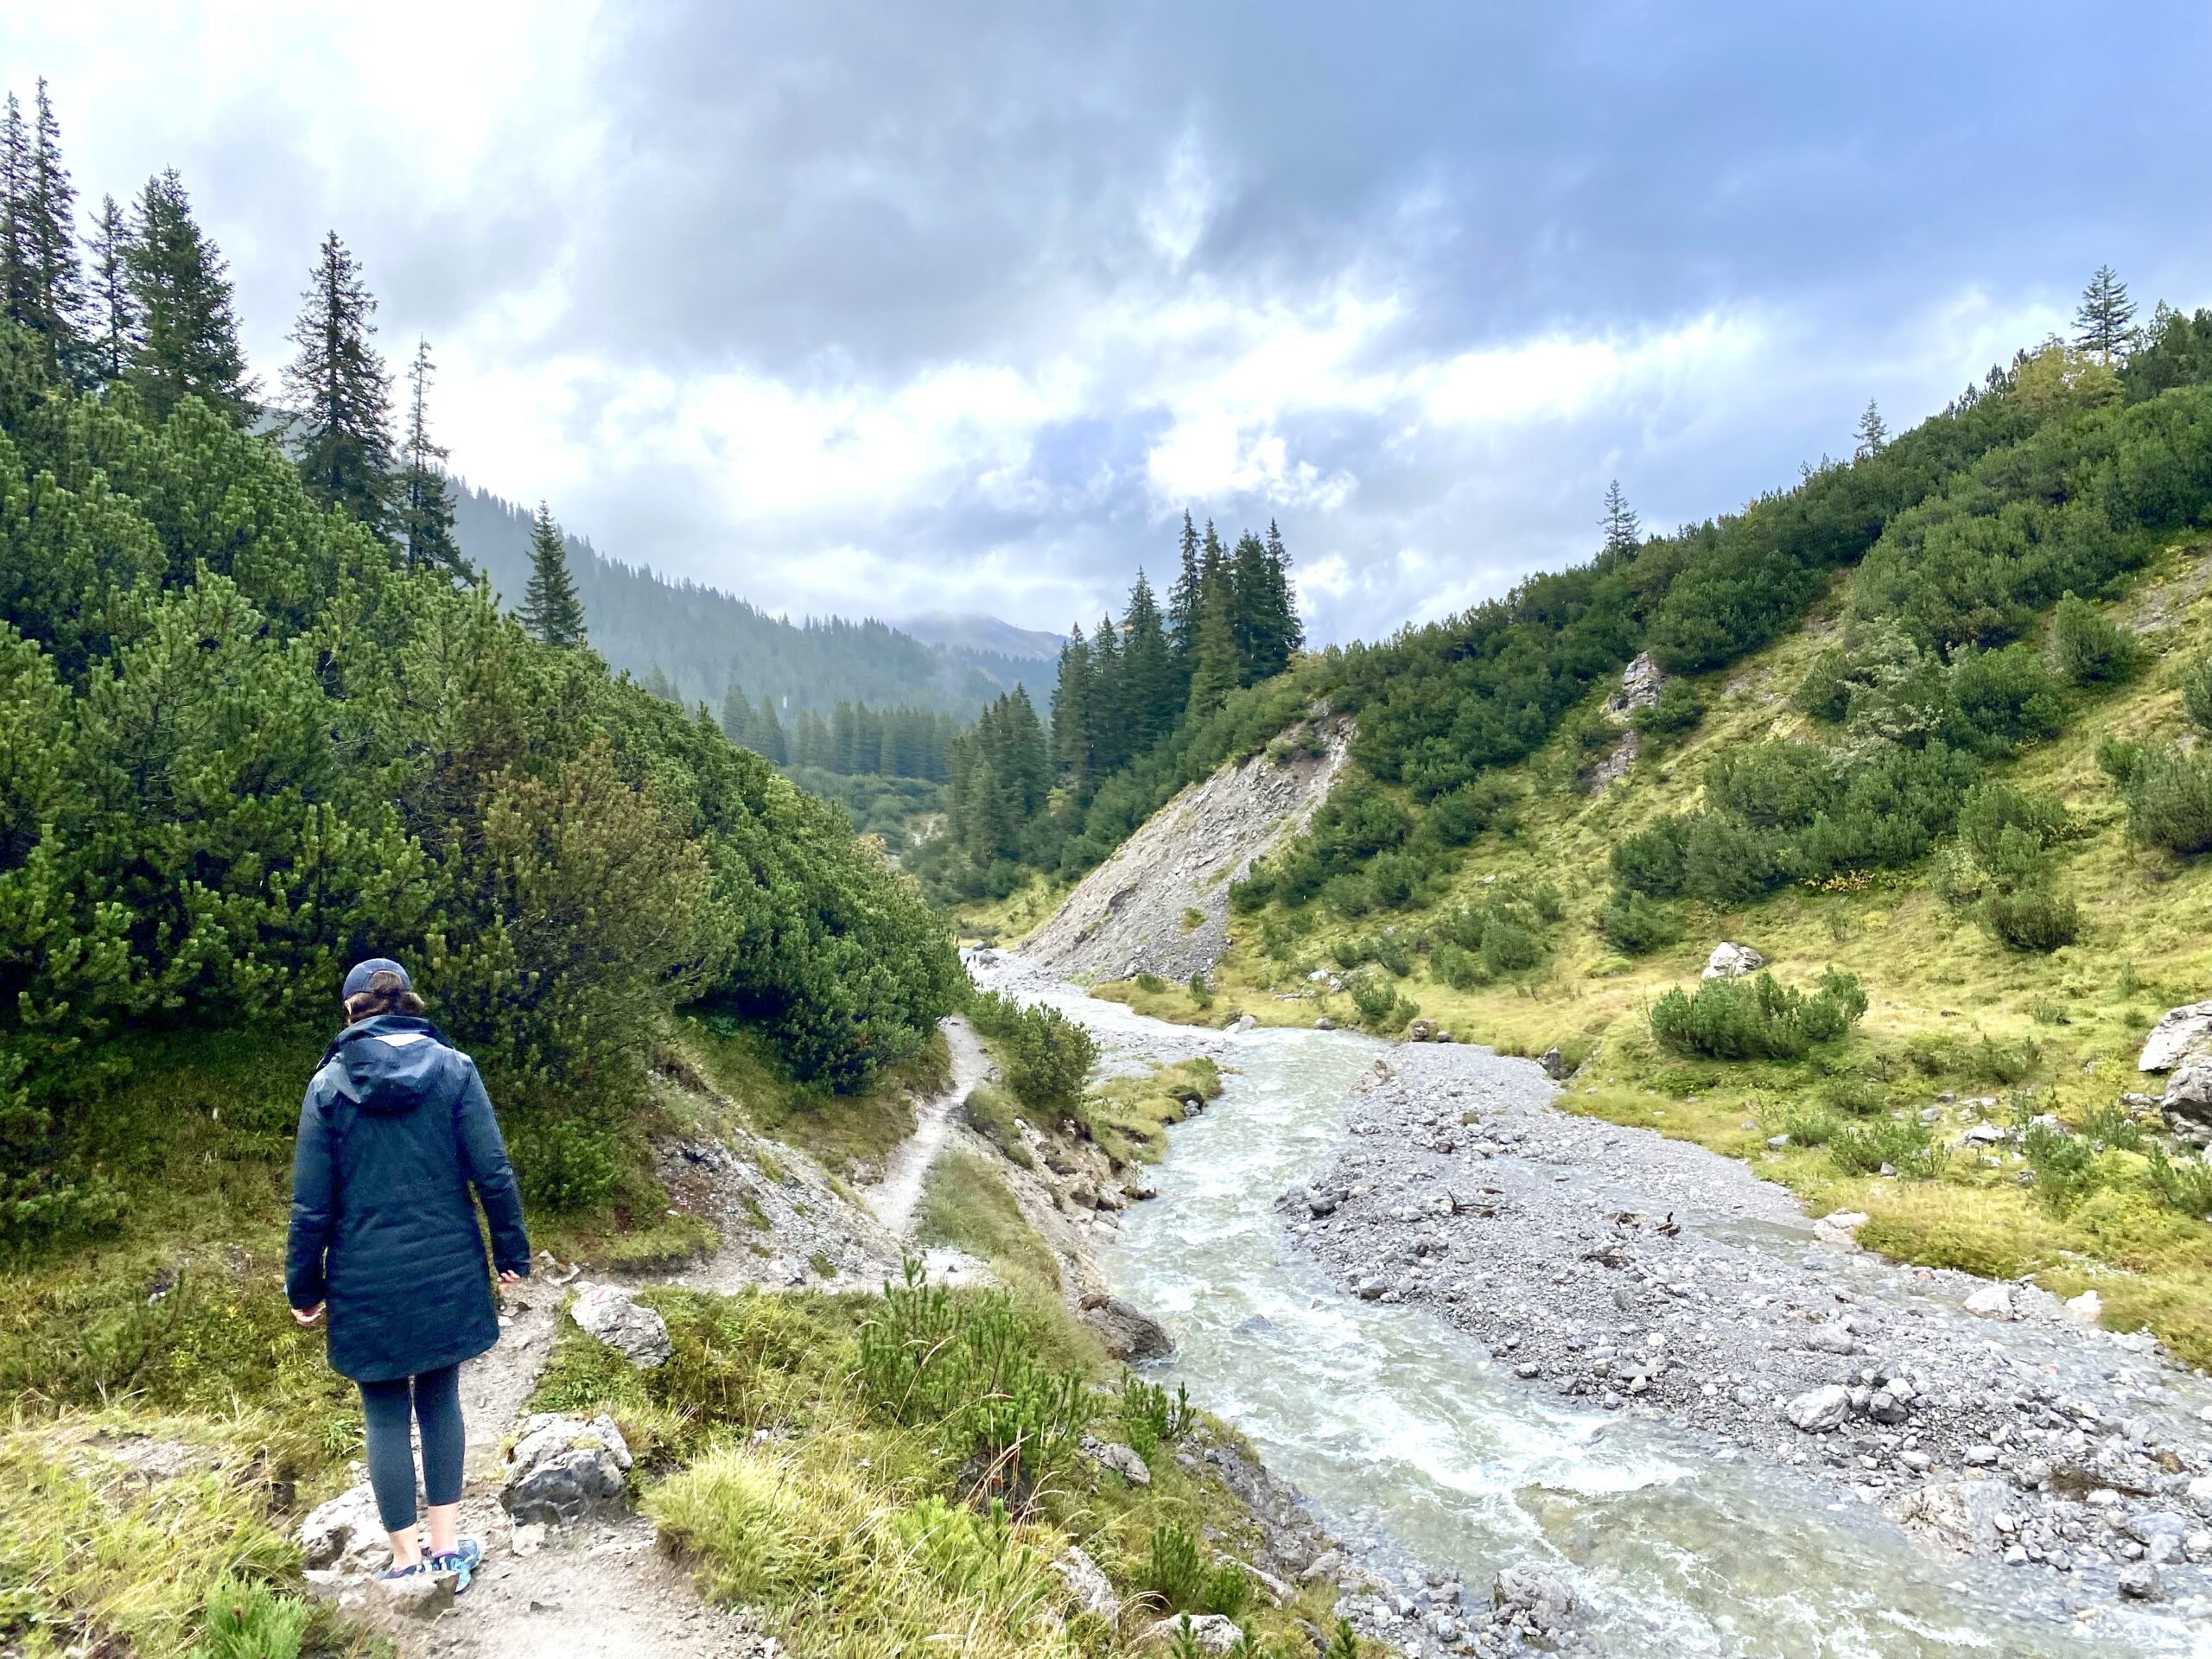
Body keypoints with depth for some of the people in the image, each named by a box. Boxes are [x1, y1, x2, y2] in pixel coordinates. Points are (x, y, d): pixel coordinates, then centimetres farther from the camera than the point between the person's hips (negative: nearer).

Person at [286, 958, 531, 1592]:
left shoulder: (329, 1084, -6)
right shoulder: (454, 1069, -5)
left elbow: (312, 1202, -4)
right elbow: (493, 1173, -7)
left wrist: (304, 1286, 7)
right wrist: (510, 1252, 3)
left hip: (368, 1280, -1)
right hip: (446, 1272, 1)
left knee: (385, 1414, 12)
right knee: (440, 1400, 17)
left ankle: (408, 1558, 20)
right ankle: (447, 1546, 22)